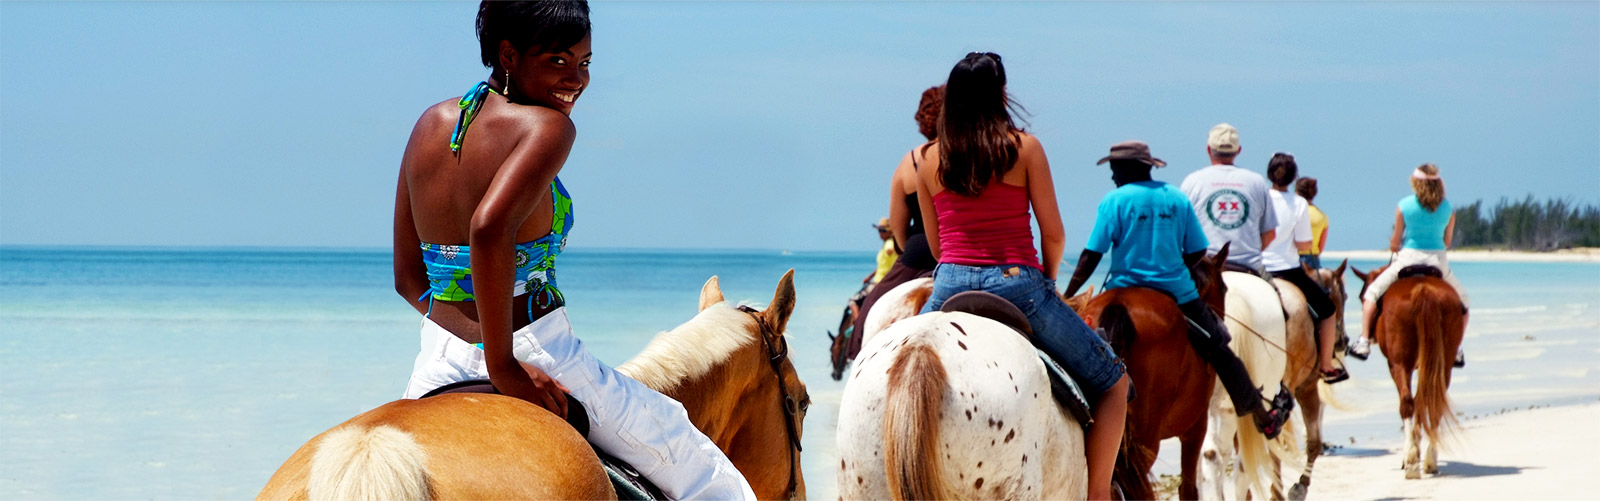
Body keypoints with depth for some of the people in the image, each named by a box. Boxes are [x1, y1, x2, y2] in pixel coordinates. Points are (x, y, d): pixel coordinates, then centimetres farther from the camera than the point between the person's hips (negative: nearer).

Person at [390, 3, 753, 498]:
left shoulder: (431, 124, 6)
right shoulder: (546, 126, -15)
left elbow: (408, 278, 9)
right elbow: (489, 227, -34)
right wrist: (503, 365, -27)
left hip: (436, 364, 6)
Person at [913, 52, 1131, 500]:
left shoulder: (929, 159, 7)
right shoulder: (1024, 147, -2)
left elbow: (935, 246, 12)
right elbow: (1053, 233, -1)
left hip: (951, 284, 3)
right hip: (1018, 284, -3)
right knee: (1113, 383, 11)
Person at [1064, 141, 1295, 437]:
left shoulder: (1115, 200, -6)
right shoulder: (1177, 198, 6)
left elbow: (1091, 255, -10)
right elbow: (1197, 252, 8)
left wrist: (1066, 298, -7)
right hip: (1178, 293, 3)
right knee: (1219, 351, 14)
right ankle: (1265, 418, 21)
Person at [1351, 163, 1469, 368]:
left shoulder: (1404, 206, -5)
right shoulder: (1448, 208, 0)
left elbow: (1395, 242, 1)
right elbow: (1447, 241, 8)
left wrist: (1395, 248, 23)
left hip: (1408, 258, -2)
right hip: (1438, 260, 2)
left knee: (1371, 293, 14)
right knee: (1462, 300, 24)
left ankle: (1364, 342, 3)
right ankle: (1455, 350, 16)